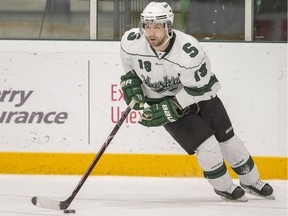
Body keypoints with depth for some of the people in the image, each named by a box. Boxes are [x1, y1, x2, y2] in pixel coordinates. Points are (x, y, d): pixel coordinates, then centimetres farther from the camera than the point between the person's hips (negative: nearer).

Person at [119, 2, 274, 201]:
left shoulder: (190, 51, -34)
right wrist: (131, 83, -9)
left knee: (226, 138, 9)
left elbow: (196, 89, -24)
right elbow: (130, 66, 2)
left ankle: (251, 181, 31)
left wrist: (169, 109, -27)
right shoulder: (131, 42, -24)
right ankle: (224, 187, 12)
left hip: (199, 92, 0)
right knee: (206, 145, -13)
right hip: (162, 99, 0)